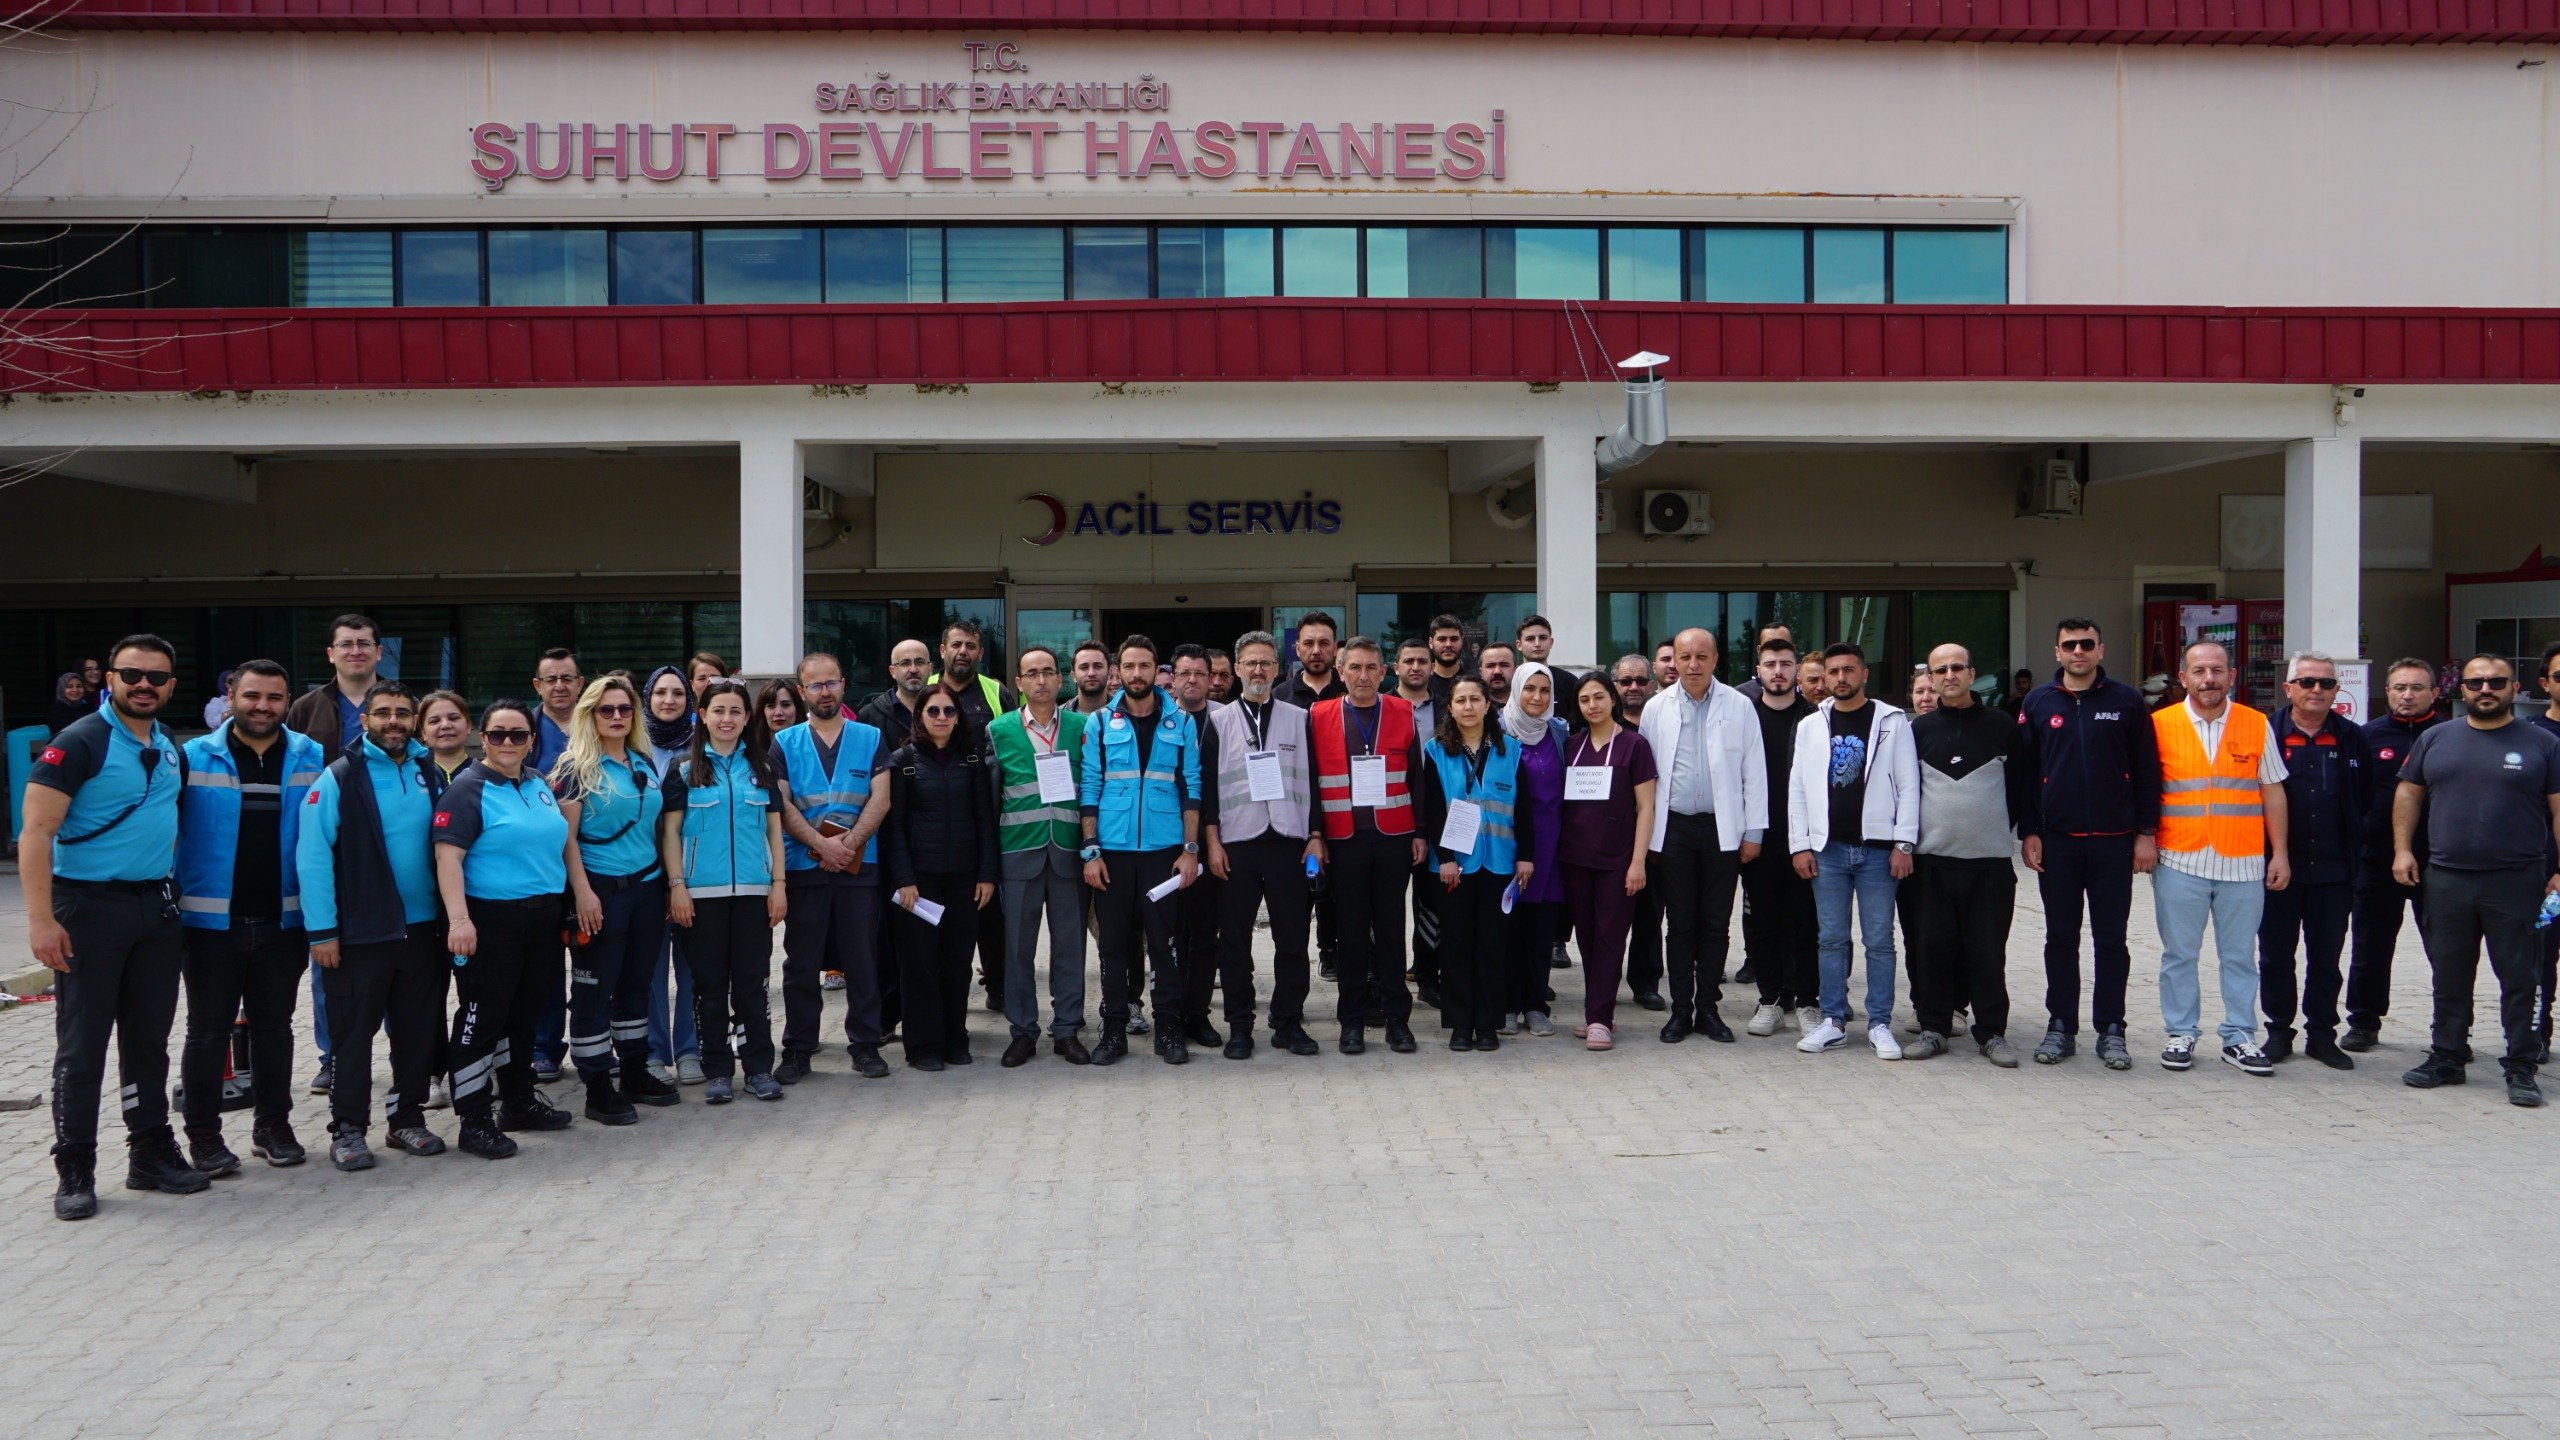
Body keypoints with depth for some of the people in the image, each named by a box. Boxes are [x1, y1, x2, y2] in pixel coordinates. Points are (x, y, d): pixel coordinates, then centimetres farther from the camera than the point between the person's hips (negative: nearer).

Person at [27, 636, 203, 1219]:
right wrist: (41, 918, -24)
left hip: (157, 908, 6)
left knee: (149, 1039, 12)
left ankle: (151, 1153, 22)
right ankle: (74, 1171, 8)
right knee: (81, 1046, 0)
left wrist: (171, 891, 12)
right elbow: (35, 832, -16)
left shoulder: (171, 749, 11)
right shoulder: (79, 743, -11)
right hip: (90, 907, -6)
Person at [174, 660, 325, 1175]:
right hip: (212, 919, -2)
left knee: (275, 1025, 12)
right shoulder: (195, 758, -2)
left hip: (282, 919, 2)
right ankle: (203, 1133, 14)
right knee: (208, 1029, 5)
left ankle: (274, 1125, 23)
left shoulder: (311, 759, 2)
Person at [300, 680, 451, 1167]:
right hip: (359, 932, -4)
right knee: (353, 1035, 3)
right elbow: (312, 855, -11)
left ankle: (408, 1117, 23)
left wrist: (449, 917, 8)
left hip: (422, 928, 5)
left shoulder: (432, 775, 9)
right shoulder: (340, 776, -6)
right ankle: (347, 1129, 13)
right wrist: (321, 930, -14)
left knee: (419, 1032, 11)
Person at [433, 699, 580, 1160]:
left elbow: (560, 840, 22)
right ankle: (474, 1122, 3)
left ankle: (519, 1101, 28)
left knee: (522, 1013, 17)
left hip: (542, 917, 7)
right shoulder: (467, 789, -10)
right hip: (491, 920, -7)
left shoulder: (539, 784, 12)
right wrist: (458, 918, -27)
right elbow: (448, 855, -19)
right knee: (482, 1018, -3)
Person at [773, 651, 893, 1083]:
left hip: (860, 865, 0)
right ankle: (797, 1048, 13)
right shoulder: (785, 744, 7)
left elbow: (880, 800, -1)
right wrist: (822, 844, -14)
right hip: (803, 866, 0)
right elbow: (781, 805, -2)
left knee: (862, 960, 3)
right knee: (801, 963, 5)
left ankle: (865, 1044, 12)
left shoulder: (870, 738, 7)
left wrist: (847, 844, -13)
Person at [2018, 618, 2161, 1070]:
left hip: (2114, 841, -1)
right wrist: (2029, 833, 0)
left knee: (2112, 939, 4)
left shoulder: (2126, 702, 3)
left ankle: (2110, 1030, 11)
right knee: (2061, 938, 7)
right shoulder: (2038, 703, 5)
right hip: (2057, 841, 1)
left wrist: (2146, 833, -2)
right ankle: (2061, 1026, 15)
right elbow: (2024, 772, 6)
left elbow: (2147, 772, 3)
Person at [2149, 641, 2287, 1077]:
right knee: (2179, 954, 5)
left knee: (2240, 955, 6)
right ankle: (2182, 1034, 15)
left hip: (2243, 862, 1)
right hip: (2179, 860, -1)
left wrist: (2280, 852, 6)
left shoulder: (2257, 726, 7)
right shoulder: (2160, 725, 2)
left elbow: (2272, 791, 9)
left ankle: (2239, 1037, 16)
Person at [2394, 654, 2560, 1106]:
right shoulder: (2435, 740, 9)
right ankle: (2447, 1057, 20)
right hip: (2446, 879, 3)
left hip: (2516, 882, -3)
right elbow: (2408, 793, 14)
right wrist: (2402, 849, 4)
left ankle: (2520, 1068, 8)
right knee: (2449, 977, 10)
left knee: (2518, 978, 1)